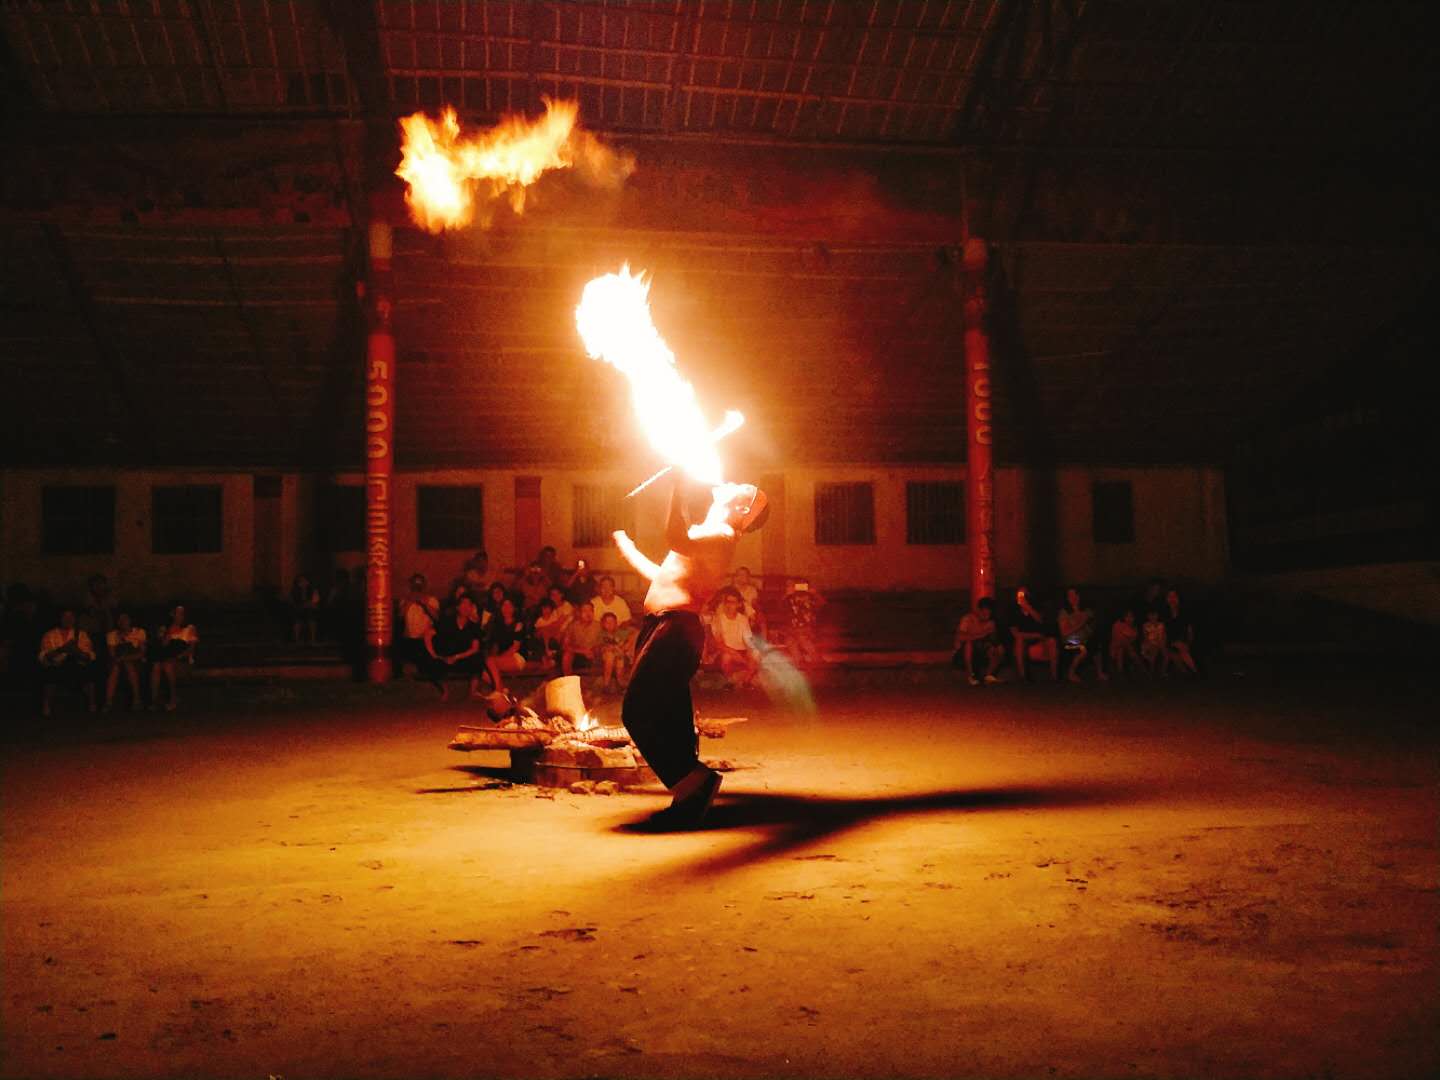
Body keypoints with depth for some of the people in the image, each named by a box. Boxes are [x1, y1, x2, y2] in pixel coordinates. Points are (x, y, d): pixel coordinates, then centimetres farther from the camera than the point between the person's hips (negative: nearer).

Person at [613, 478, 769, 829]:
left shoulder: (722, 534, -7)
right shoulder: (702, 535, 24)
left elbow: (676, 540, -28)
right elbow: (661, 576, 34)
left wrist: (676, 488, -24)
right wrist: (628, 549, 46)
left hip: (676, 627, -10)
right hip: (660, 627, 10)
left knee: (638, 713, -15)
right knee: (670, 721, 11)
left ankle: (693, 782, -15)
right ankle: (690, 798, 16)